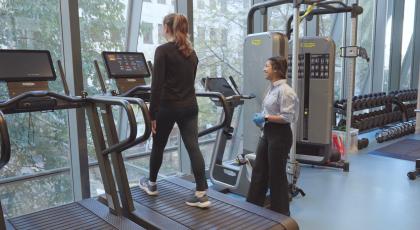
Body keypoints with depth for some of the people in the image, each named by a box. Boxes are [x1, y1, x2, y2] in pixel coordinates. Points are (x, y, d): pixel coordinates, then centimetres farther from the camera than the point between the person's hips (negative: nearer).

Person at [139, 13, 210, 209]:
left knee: (158, 146, 15)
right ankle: (202, 194, 0)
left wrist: (153, 114, -11)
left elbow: (157, 85, -15)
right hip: (190, 106, 5)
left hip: (168, 107, -5)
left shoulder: (163, 50, -10)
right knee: (193, 147, 1)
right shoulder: (191, 52, 11)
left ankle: (152, 184, 35)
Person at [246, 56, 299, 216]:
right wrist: (262, 121, 13)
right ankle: (253, 205, 28)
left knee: (277, 173, 4)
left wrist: (266, 117, -19)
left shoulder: (284, 90, -17)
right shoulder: (272, 88, 10)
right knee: (259, 170, 14)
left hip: (280, 135, -9)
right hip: (267, 133, 9)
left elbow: (287, 117, -22)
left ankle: (280, 212, 23)